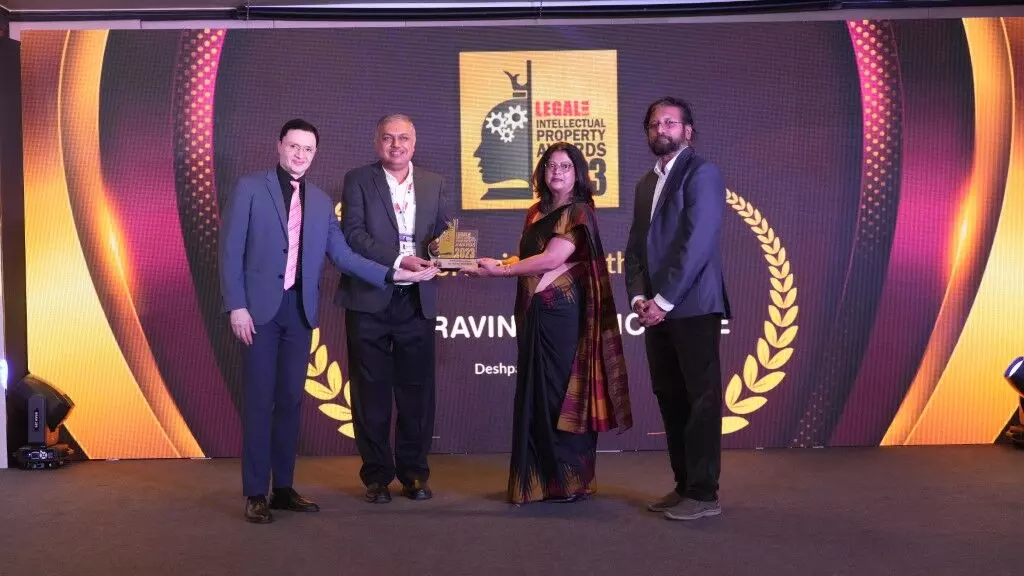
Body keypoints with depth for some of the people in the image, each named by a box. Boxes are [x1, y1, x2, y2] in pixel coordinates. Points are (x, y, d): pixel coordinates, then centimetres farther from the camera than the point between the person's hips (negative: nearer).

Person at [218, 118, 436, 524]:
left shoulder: (321, 202, 13)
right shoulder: (250, 188, 1)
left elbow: (343, 255, 9)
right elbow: (231, 249, -3)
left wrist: (393, 275, -1)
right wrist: (236, 306, -11)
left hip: (300, 309, 4)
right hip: (261, 307, -4)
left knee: (291, 399, 8)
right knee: (259, 400, -2)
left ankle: (283, 488, 17)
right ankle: (255, 494, 6)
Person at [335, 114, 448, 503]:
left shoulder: (433, 184, 12)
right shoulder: (358, 180, 1)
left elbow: (442, 232, 14)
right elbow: (353, 233, -10)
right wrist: (398, 259, -21)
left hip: (417, 301, 3)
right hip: (370, 300, -3)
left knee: (417, 391, 6)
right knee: (372, 392, 5)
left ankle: (414, 472, 20)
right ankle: (377, 475, 16)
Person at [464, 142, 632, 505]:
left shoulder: (577, 212, -7)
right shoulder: (535, 213, 16)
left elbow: (551, 259, -16)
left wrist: (499, 271, -12)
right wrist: (497, 265, -1)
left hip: (563, 312, -7)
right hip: (535, 313, 8)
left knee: (562, 393, -3)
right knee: (536, 394, 9)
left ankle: (570, 481, 7)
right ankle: (540, 478, 18)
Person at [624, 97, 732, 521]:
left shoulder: (701, 172, -5)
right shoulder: (646, 183, 19)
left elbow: (697, 242, -15)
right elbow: (636, 246, 15)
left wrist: (664, 299, -17)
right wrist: (638, 295, -2)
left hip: (692, 306, -8)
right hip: (657, 308, 8)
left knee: (700, 399, -3)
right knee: (670, 399, 10)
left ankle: (704, 494, 2)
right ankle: (684, 486, 19)